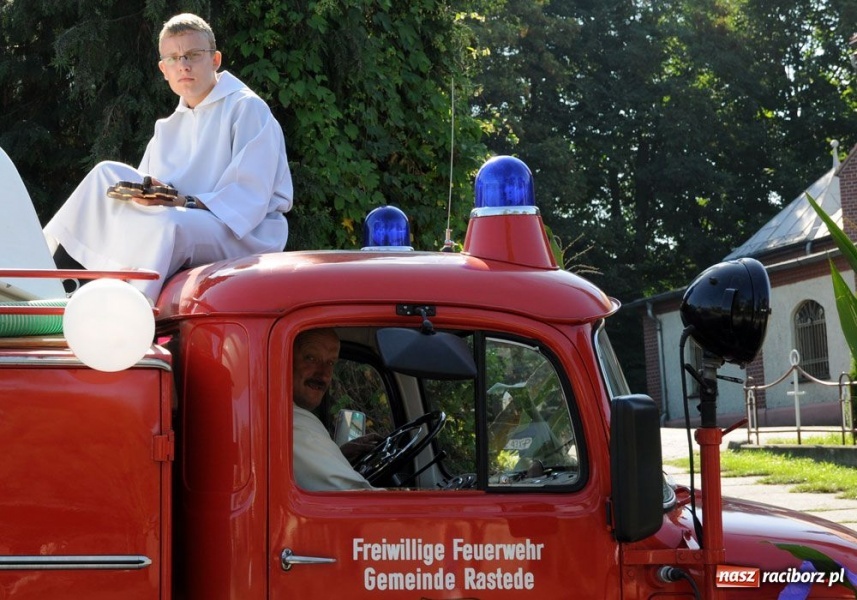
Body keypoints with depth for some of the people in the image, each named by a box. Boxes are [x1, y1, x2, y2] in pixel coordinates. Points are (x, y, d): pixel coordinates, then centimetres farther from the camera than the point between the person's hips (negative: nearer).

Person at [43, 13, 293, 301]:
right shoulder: (169, 128, 19)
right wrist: (141, 193, -13)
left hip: (245, 233, -6)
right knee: (107, 174, -7)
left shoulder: (247, 109, -4)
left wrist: (185, 202, -27)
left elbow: (250, 197, -15)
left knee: (169, 223, -37)